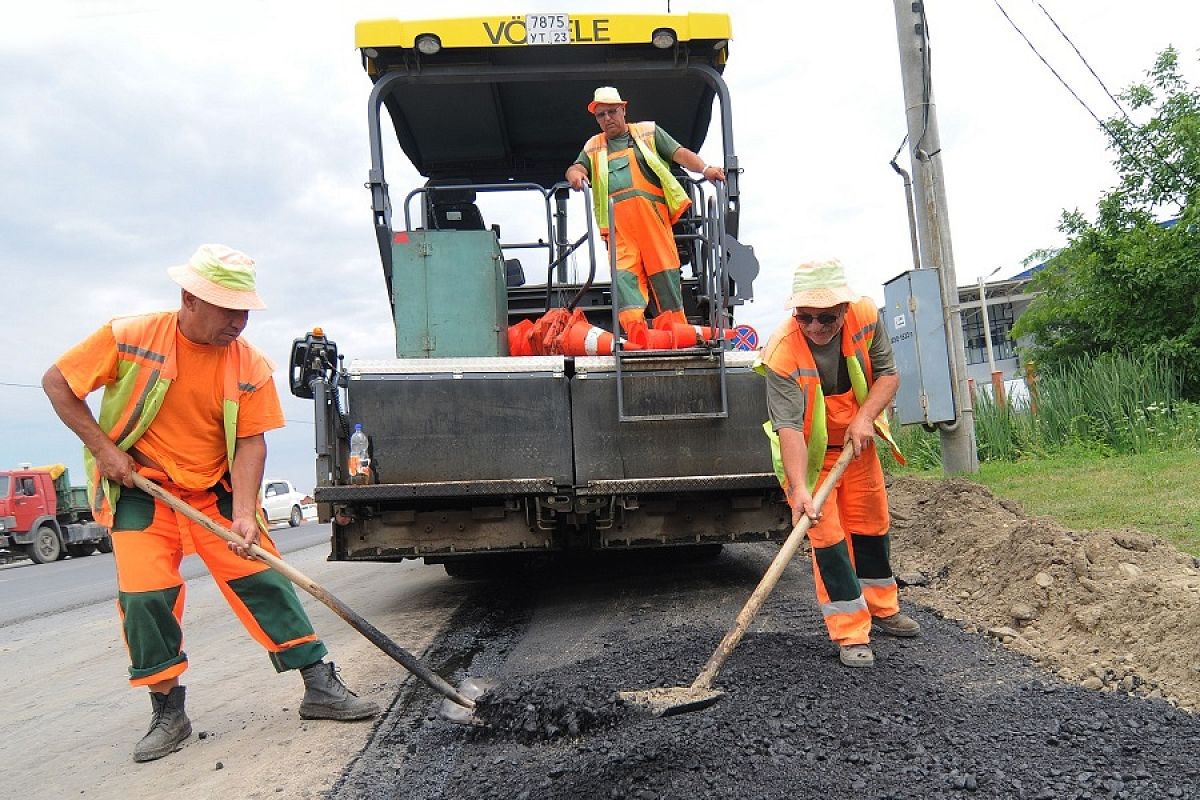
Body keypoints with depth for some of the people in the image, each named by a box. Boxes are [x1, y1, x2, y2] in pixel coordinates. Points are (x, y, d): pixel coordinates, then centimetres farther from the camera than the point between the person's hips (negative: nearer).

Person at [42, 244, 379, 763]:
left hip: (216, 488, 1)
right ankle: (168, 713, 10)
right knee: (144, 594, -10)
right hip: (142, 488, -1)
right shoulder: (131, 337, -13)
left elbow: (251, 443, -11)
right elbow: (57, 382, -2)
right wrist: (102, 447, -11)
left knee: (264, 579, -4)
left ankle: (320, 687, 4)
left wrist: (244, 514, -22)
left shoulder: (250, 365, -10)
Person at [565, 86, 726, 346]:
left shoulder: (648, 132, 21)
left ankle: (676, 329, -2)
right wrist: (575, 174, -11)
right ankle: (635, 330, -28)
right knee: (623, 271, -16)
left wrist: (705, 168, -7)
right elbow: (576, 168, 15)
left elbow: (679, 153, 11)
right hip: (617, 220, 2)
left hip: (651, 212, -1)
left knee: (664, 268, -7)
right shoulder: (593, 146, 28)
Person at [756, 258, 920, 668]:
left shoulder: (866, 317, -19)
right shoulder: (782, 352, -33)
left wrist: (865, 417, -24)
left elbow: (888, 374, -7)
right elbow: (789, 427, -38)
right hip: (808, 453, -5)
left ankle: (882, 609, 38)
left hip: (856, 444, 5)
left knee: (871, 525, 16)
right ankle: (851, 635, 5)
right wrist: (799, 488, -48)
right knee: (828, 537, -8)